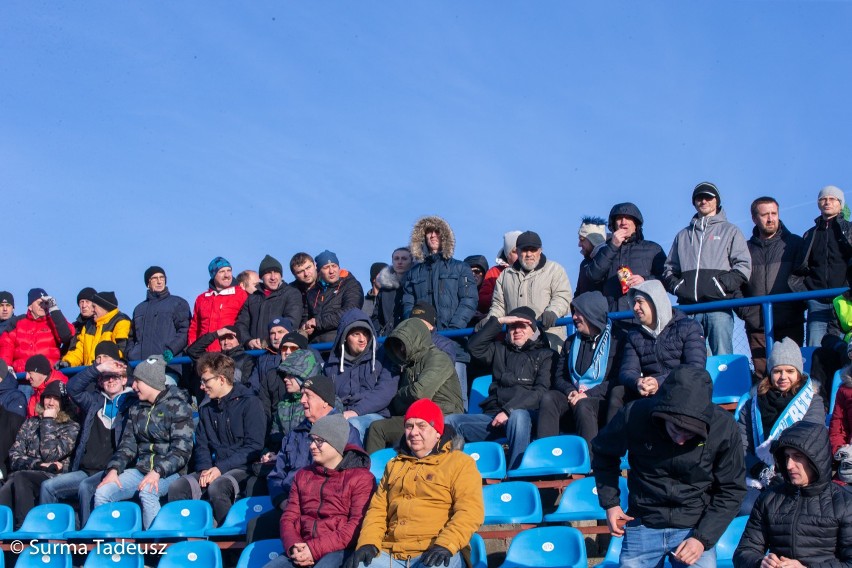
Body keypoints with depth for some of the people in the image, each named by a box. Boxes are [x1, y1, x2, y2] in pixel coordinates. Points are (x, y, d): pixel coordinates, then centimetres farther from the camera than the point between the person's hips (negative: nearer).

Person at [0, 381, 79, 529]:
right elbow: (14, 458, 10)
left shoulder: (72, 427, 11)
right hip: (25, 474, 3)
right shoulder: (31, 423, 22)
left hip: (53, 478, -3)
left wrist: (48, 422, 2)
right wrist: (39, 464, -7)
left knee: (19, 478, -36)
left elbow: (49, 455, -5)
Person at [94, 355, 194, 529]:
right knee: (102, 492, -15)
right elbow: (128, 445, 13)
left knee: (147, 492, -36)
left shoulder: (178, 407, -4)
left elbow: (182, 451, -13)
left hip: (169, 472, -6)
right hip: (140, 469, 6)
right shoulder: (136, 409, 17)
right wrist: (113, 469, -5)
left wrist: (157, 472, -25)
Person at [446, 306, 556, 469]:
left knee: (518, 416, -41)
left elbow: (541, 391, 0)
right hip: (492, 415, 4)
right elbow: (474, 346, 12)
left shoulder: (545, 355, 14)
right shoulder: (500, 350, 28)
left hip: (524, 413, -4)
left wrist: (508, 411, -12)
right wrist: (499, 322, 8)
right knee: (449, 421, -20)